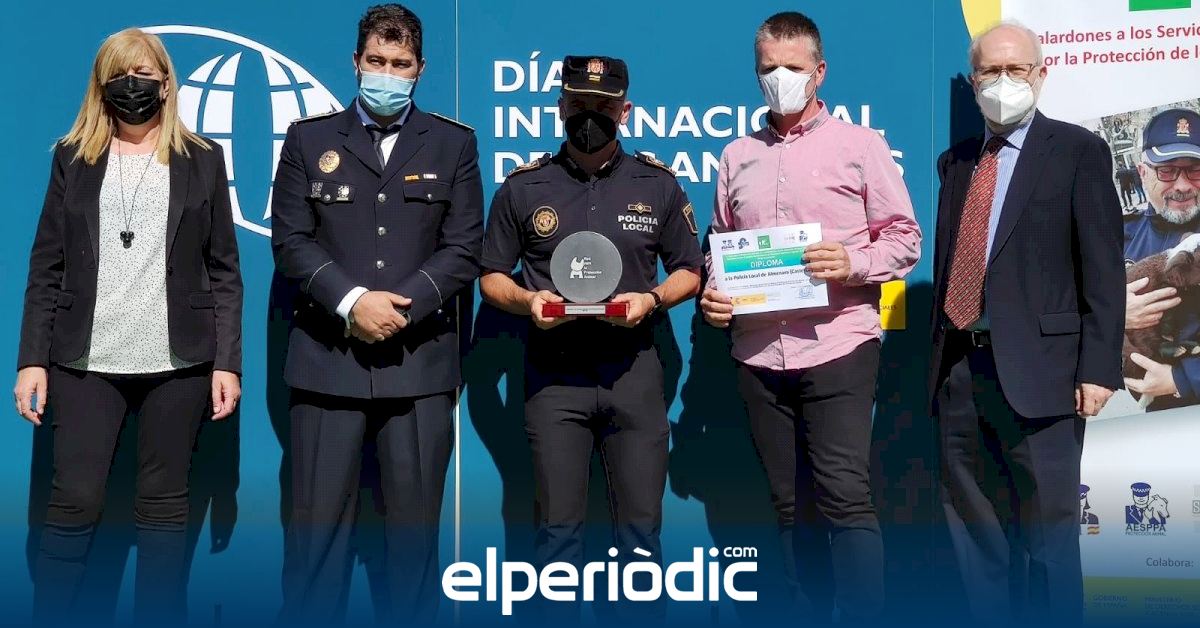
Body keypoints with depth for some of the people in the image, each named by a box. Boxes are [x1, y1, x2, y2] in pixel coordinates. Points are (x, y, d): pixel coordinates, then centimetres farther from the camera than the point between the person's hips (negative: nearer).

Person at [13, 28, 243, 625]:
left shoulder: (202, 159, 8)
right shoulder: (73, 157, 10)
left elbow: (224, 271, 5)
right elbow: (46, 267, 8)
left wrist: (227, 362, -2)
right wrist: (32, 359, 0)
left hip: (177, 363, 0)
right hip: (86, 362, 1)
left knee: (163, 505, 5)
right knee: (73, 503, -1)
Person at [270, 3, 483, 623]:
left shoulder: (454, 142, 10)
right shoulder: (308, 137, 10)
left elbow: (464, 248, 2)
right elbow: (291, 239, 2)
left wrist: (398, 306, -11)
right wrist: (353, 302, -12)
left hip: (420, 359, 0)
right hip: (327, 356, 0)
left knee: (415, 522, 5)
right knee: (317, 523, 2)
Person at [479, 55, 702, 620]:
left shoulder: (658, 184, 6)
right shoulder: (522, 187, 5)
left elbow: (689, 272, 10)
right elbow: (491, 277, 10)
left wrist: (651, 299, -10)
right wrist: (526, 300, -11)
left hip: (633, 368, 0)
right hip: (554, 373, 0)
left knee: (640, 525, 4)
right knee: (558, 526, 5)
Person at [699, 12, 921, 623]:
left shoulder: (858, 144, 4)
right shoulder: (737, 156, 15)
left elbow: (904, 238, 2)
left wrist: (853, 263, -17)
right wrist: (712, 297, 0)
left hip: (837, 347, -4)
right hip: (759, 355, 4)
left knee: (844, 496, -10)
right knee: (791, 505, 10)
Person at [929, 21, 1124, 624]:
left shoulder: (1078, 151, -1)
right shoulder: (955, 161, 15)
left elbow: (1102, 269, -6)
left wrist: (1098, 366, -13)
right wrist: (938, 349, 10)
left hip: (1037, 365, -5)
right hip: (959, 367, 6)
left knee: (1048, 528, 1)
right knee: (972, 527, 14)